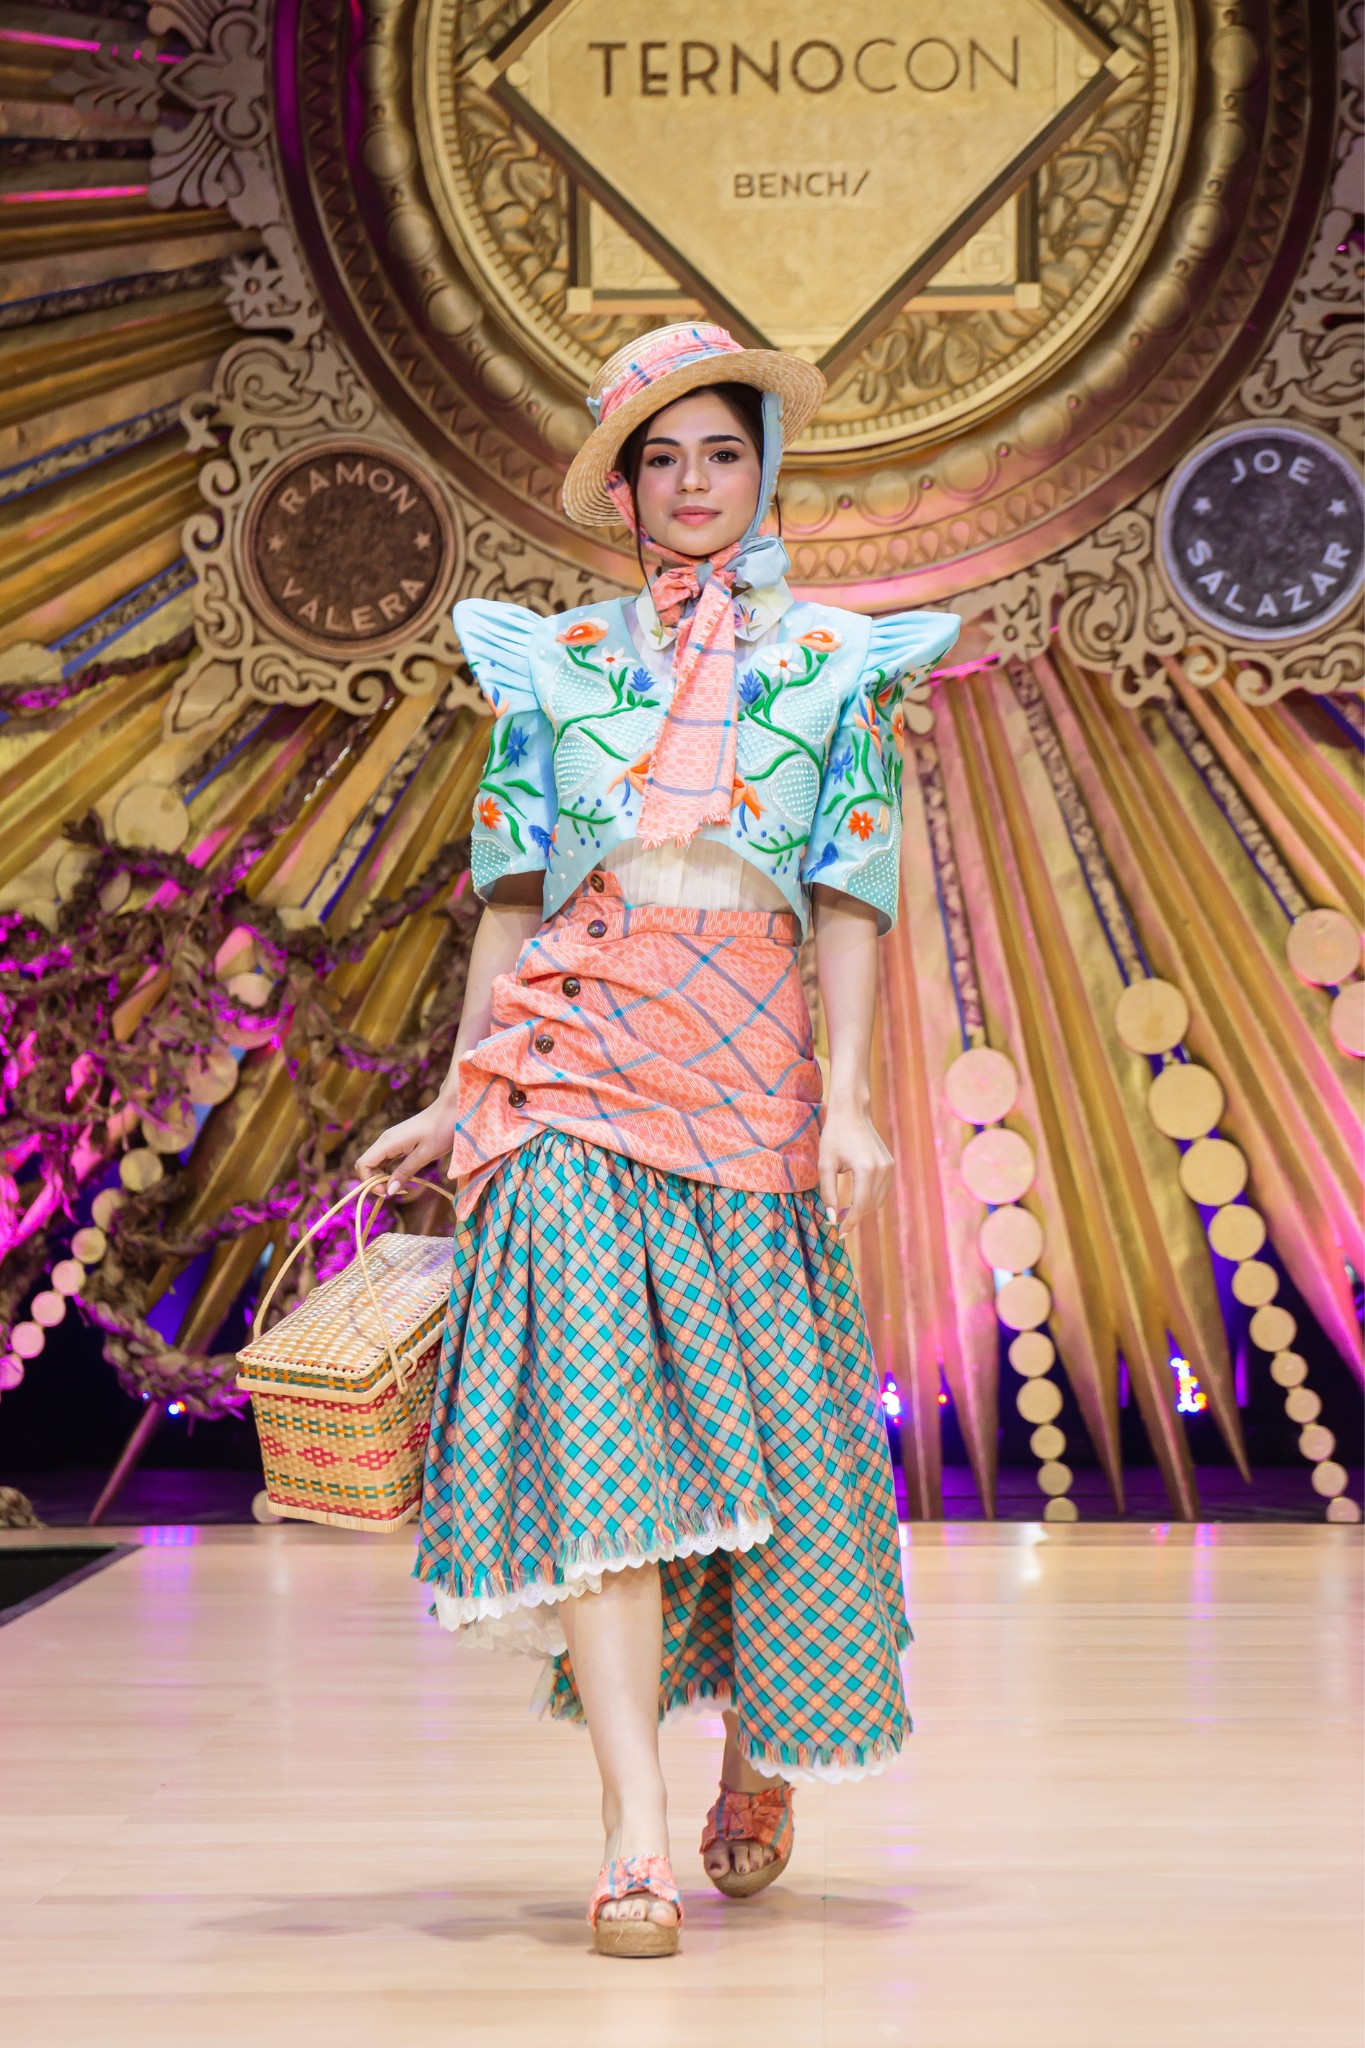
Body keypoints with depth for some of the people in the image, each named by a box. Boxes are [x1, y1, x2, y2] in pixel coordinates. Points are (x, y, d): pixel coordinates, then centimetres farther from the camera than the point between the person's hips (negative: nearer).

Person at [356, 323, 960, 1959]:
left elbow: (851, 892, 5)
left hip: (753, 1060, 0)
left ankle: (758, 1759, 28)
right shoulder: (557, 661, 14)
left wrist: (848, 1097, -6)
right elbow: (512, 891, 13)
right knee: (590, 1401, -15)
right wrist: (458, 1096, 9)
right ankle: (635, 1833, -18)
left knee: (772, 1421, 2)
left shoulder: (833, 660, 12)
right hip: (573, 1057, 0)